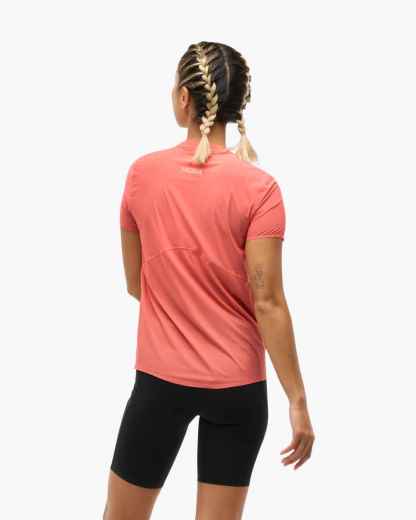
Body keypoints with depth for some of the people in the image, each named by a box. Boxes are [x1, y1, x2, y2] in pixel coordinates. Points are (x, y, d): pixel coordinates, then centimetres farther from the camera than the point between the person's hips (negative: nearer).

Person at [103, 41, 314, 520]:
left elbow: (135, 284, 4)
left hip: (161, 379, 1)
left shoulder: (142, 173, -5)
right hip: (238, 386, 0)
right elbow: (268, 303, -14)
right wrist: (297, 399, -8)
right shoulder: (259, 188, -11)